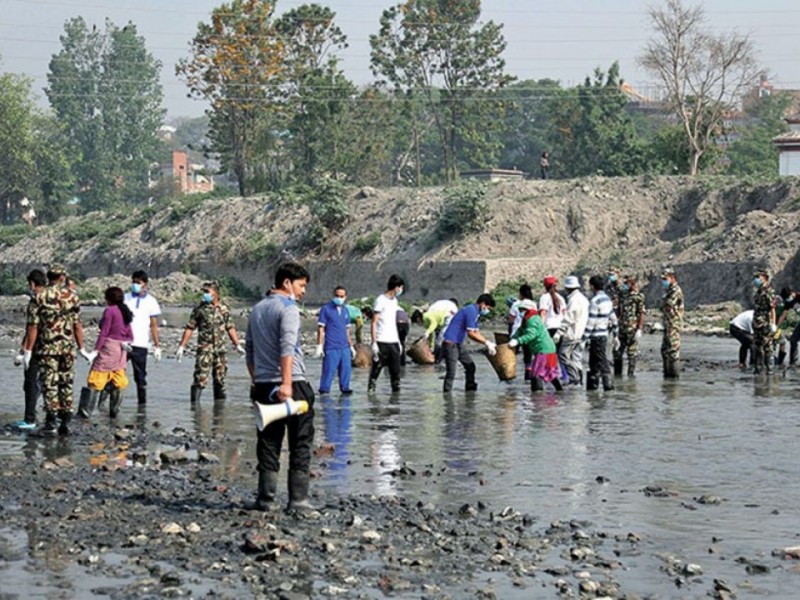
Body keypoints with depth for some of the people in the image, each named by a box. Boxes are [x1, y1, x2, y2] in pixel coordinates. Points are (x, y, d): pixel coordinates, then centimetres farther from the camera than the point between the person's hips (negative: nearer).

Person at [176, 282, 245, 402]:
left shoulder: (224, 309, 8)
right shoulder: (199, 309, 0)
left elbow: (230, 328, 16)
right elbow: (189, 328, 1)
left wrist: (237, 345, 13)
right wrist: (182, 346, -3)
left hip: (221, 349, 3)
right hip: (204, 348, -3)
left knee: (220, 380, 8)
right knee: (200, 379, -11)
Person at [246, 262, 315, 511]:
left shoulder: (257, 309, 16)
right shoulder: (288, 309, -9)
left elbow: (249, 350, 21)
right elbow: (287, 347, -21)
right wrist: (287, 383, -28)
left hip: (263, 386, 7)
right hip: (291, 385, -7)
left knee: (268, 443, 9)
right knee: (300, 443, 0)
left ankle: (266, 498, 6)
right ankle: (298, 498, -3)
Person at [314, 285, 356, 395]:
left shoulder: (345, 311, 16)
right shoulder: (326, 309, -1)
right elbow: (321, 328, -4)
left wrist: (351, 346, 23)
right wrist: (319, 346, -9)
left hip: (345, 347, 6)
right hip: (331, 347, -6)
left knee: (346, 369, 5)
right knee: (329, 370, -6)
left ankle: (344, 388, 14)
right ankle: (324, 390, 1)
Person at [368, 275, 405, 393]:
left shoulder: (394, 301, 16)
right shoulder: (380, 300, -7)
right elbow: (374, 322, -9)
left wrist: (398, 341, 20)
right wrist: (374, 343, -14)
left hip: (393, 342, 7)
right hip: (382, 342, -7)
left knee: (396, 370, 3)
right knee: (376, 368, -3)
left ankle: (396, 390, 5)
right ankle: (371, 389, 4)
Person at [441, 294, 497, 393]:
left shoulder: (476, 313, 14)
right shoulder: (471, 311, -18)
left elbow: (476, 332, 17)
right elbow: (471, 334, -21)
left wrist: (489, 344, 6)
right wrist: (487, 343, -15)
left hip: (458, 344, 11)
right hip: (450, 343, -11)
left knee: (470, 366, 17)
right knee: (451, 373, -12)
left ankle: (470, 392, 26)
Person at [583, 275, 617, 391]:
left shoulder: (595, 301, -16)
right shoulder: (607, 299, 11)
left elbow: (591, 320, -18)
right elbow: (613, 317, 17)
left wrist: (585, 335, -15)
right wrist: (612, 328, 27)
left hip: (597, 335, -9)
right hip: (604, 334, 9)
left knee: (601, 360, -6)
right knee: (593, 360, 15)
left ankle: (608, 383, -8)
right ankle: (592, 384, 18)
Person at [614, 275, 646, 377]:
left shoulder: (639, 297, -8)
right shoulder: (622, 294, 12)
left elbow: (641, 314, -11)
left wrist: (639, 329, -16)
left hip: (632, 329, -6)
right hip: (621, 328, 7)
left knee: (632, 353, -1)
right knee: (617, 351, 7)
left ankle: (631, 373, 5)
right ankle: (617, 373, 16)